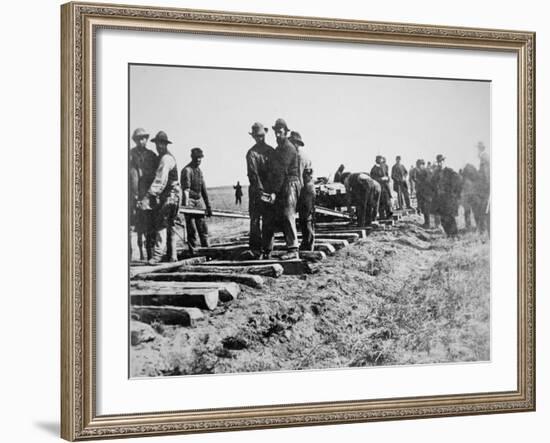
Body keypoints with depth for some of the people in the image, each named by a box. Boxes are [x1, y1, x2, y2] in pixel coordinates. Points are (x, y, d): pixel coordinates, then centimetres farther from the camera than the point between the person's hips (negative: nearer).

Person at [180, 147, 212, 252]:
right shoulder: (187, 170, -9)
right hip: (190, 201, -7)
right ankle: (193, 252, -1)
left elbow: (203, 190, 18)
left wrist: (208, 206, 16)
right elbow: (186, 189, -19)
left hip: (199, 201, 7)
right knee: (192, 230, -5)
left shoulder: (199, 170, 15)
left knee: (203, 228, 6)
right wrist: (186, 204, -29)